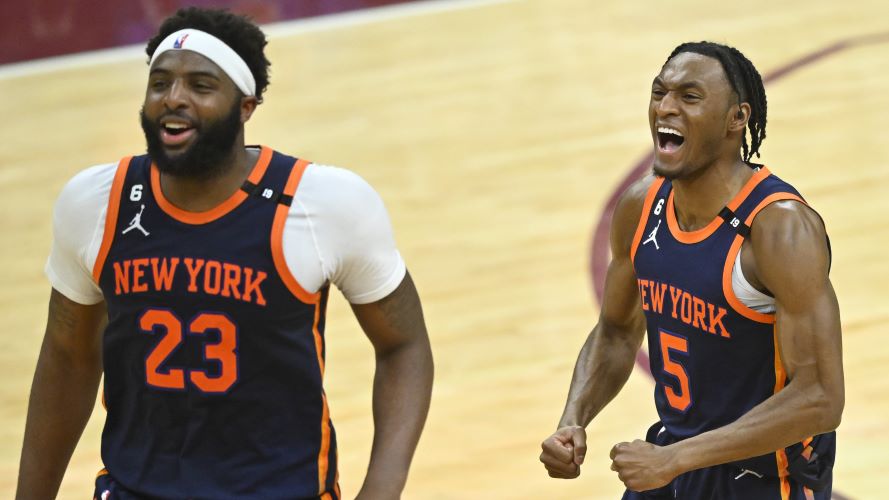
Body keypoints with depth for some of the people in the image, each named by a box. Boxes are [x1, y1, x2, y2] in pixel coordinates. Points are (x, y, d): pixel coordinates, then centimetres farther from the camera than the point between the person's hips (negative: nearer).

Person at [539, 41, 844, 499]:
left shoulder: (780, 226, -23)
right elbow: (616, 332, 13)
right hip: (670, 460, 6)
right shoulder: (639, 208, -3)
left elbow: (819, 400, -26)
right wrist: (572, 424, -5)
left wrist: (674, 460, -27)